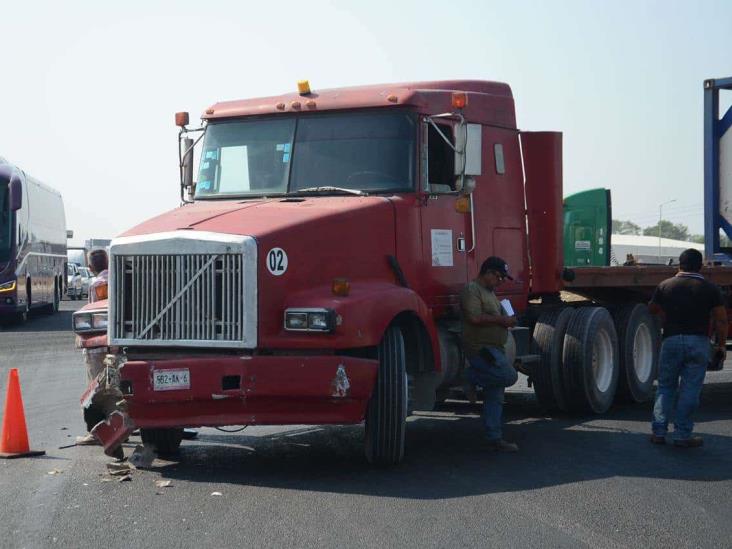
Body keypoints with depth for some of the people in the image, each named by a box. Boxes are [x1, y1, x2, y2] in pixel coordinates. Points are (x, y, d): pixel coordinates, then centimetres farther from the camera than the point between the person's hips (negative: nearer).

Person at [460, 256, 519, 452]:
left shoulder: (490, 293, 23)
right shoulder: (472, 290, -9)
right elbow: (475, 318, -21)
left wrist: (506, 320, 12)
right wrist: (501, 320, -15)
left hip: (494, 348, 10)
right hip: (481, 348, -10)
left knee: (494, 398, 9)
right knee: (509, 376, -26)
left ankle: (495, 438, 11)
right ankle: (472, 376, -9)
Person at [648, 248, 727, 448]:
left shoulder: (665, 286, 4)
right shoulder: (710, 289, 0)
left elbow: (652, 309, 18)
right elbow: (721, 320, -2)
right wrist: (721, 345, 8)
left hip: (671, 340, 1)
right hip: (698, 342, -1)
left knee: (665, 387, 12)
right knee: (690, 390, 2)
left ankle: (659, 431, 8)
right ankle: (683, 435, 3)